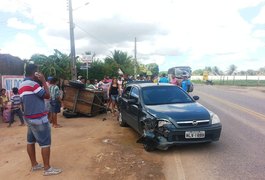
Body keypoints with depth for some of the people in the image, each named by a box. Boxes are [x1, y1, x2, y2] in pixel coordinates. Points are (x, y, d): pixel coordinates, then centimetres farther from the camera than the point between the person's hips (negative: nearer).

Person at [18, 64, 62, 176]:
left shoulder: (22, 85, 11)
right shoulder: (32, 83, -18)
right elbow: (47, 95, -14)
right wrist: (43, 81, -10)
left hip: (29, 117, 10)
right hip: (38, 118, -10)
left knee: (31, 141, 14)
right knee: (45, 143, -3)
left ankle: (34, 165, 26)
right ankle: (47, 169, 4)